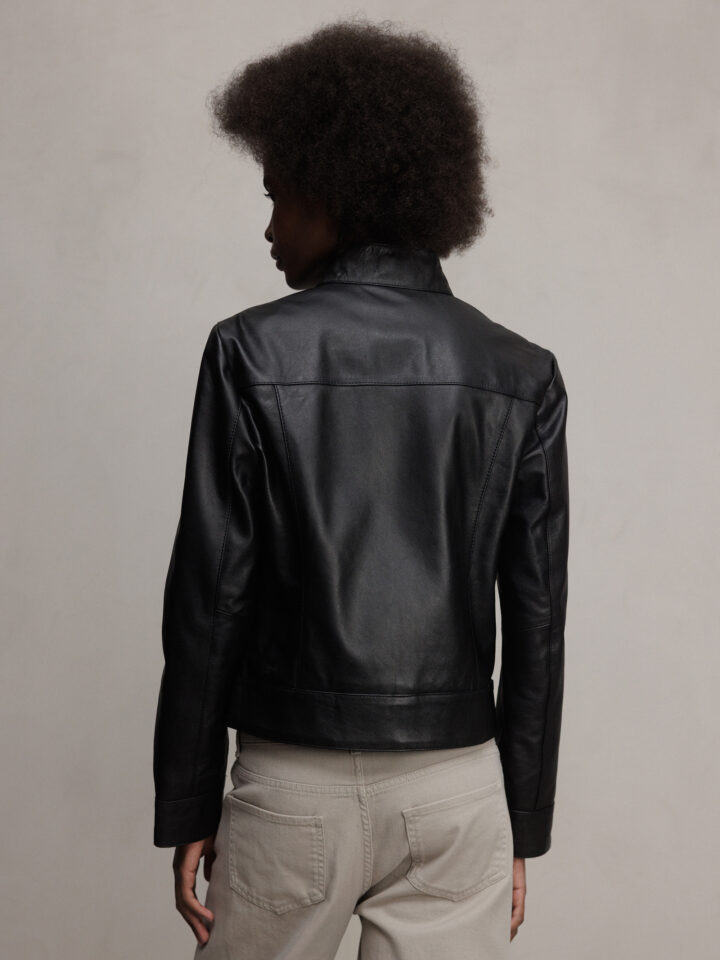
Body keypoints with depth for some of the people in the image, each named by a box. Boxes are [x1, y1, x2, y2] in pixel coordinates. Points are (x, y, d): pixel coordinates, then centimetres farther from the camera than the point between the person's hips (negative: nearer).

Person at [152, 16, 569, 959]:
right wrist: (524, 826, 10)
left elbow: (209, 599, -7)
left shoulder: (254, 353, -7)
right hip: (458, 785, 2)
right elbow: (537, 623, 2)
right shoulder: (523, 376, 1)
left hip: (296, 783, -2)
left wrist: (187, 807, 2)